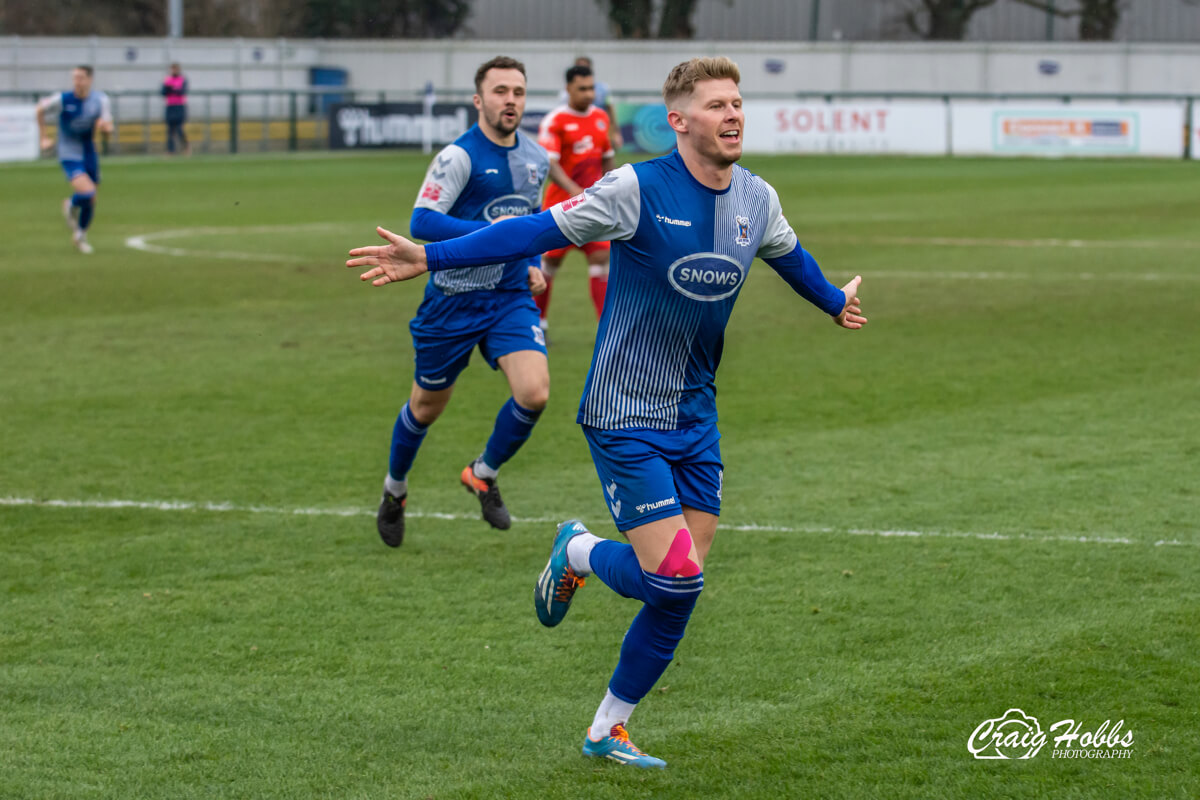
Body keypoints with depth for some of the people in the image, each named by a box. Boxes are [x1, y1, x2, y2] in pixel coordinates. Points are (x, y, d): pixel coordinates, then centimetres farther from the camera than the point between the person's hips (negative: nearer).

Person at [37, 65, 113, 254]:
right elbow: (40, 109, 3)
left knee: (91, 201, 11)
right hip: (69, 155, -4)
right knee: (87, 193, -23)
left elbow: (108, 128, -2)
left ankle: (81, 235, 35)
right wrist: (44, 137, 5)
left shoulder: (100, 100, -8)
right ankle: (71, 206, 13)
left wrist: (105, 126, -27)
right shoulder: (63, 100, -15)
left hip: (89, 154, 4)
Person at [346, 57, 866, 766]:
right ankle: (579, 553, 19)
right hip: (625, 416, -6)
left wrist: (835, 303, 44)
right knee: (672, 576, -15)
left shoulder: (757, 200, 3)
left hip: (695, 416, 6)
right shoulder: (638, 189, -15)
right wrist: (431, 258, -18)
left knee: (683, 588, 3)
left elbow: (789, 254, 25)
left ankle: (609, 729, 19)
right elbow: (540, 230, -13)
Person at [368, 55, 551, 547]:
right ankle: (395, 490, 39)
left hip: (511, 299, 4)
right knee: (427, 406, 11)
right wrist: (488, 233, -30)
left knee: (534, 392, -18)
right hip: (452, 299, -4)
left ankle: (484, 475, 9)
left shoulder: (538, 160, 6)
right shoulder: (459, 156, -15)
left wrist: (532, 265, 7)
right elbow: (421, 222, -23)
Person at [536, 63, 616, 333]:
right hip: (561, 201, -4)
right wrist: (574, 190, -34)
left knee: (601, 259, -6)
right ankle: (537, 322, 24)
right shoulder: (555, 121, -11)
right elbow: (549, 163, -21)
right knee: (550, 261, 6)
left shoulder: (601, 118, 8)